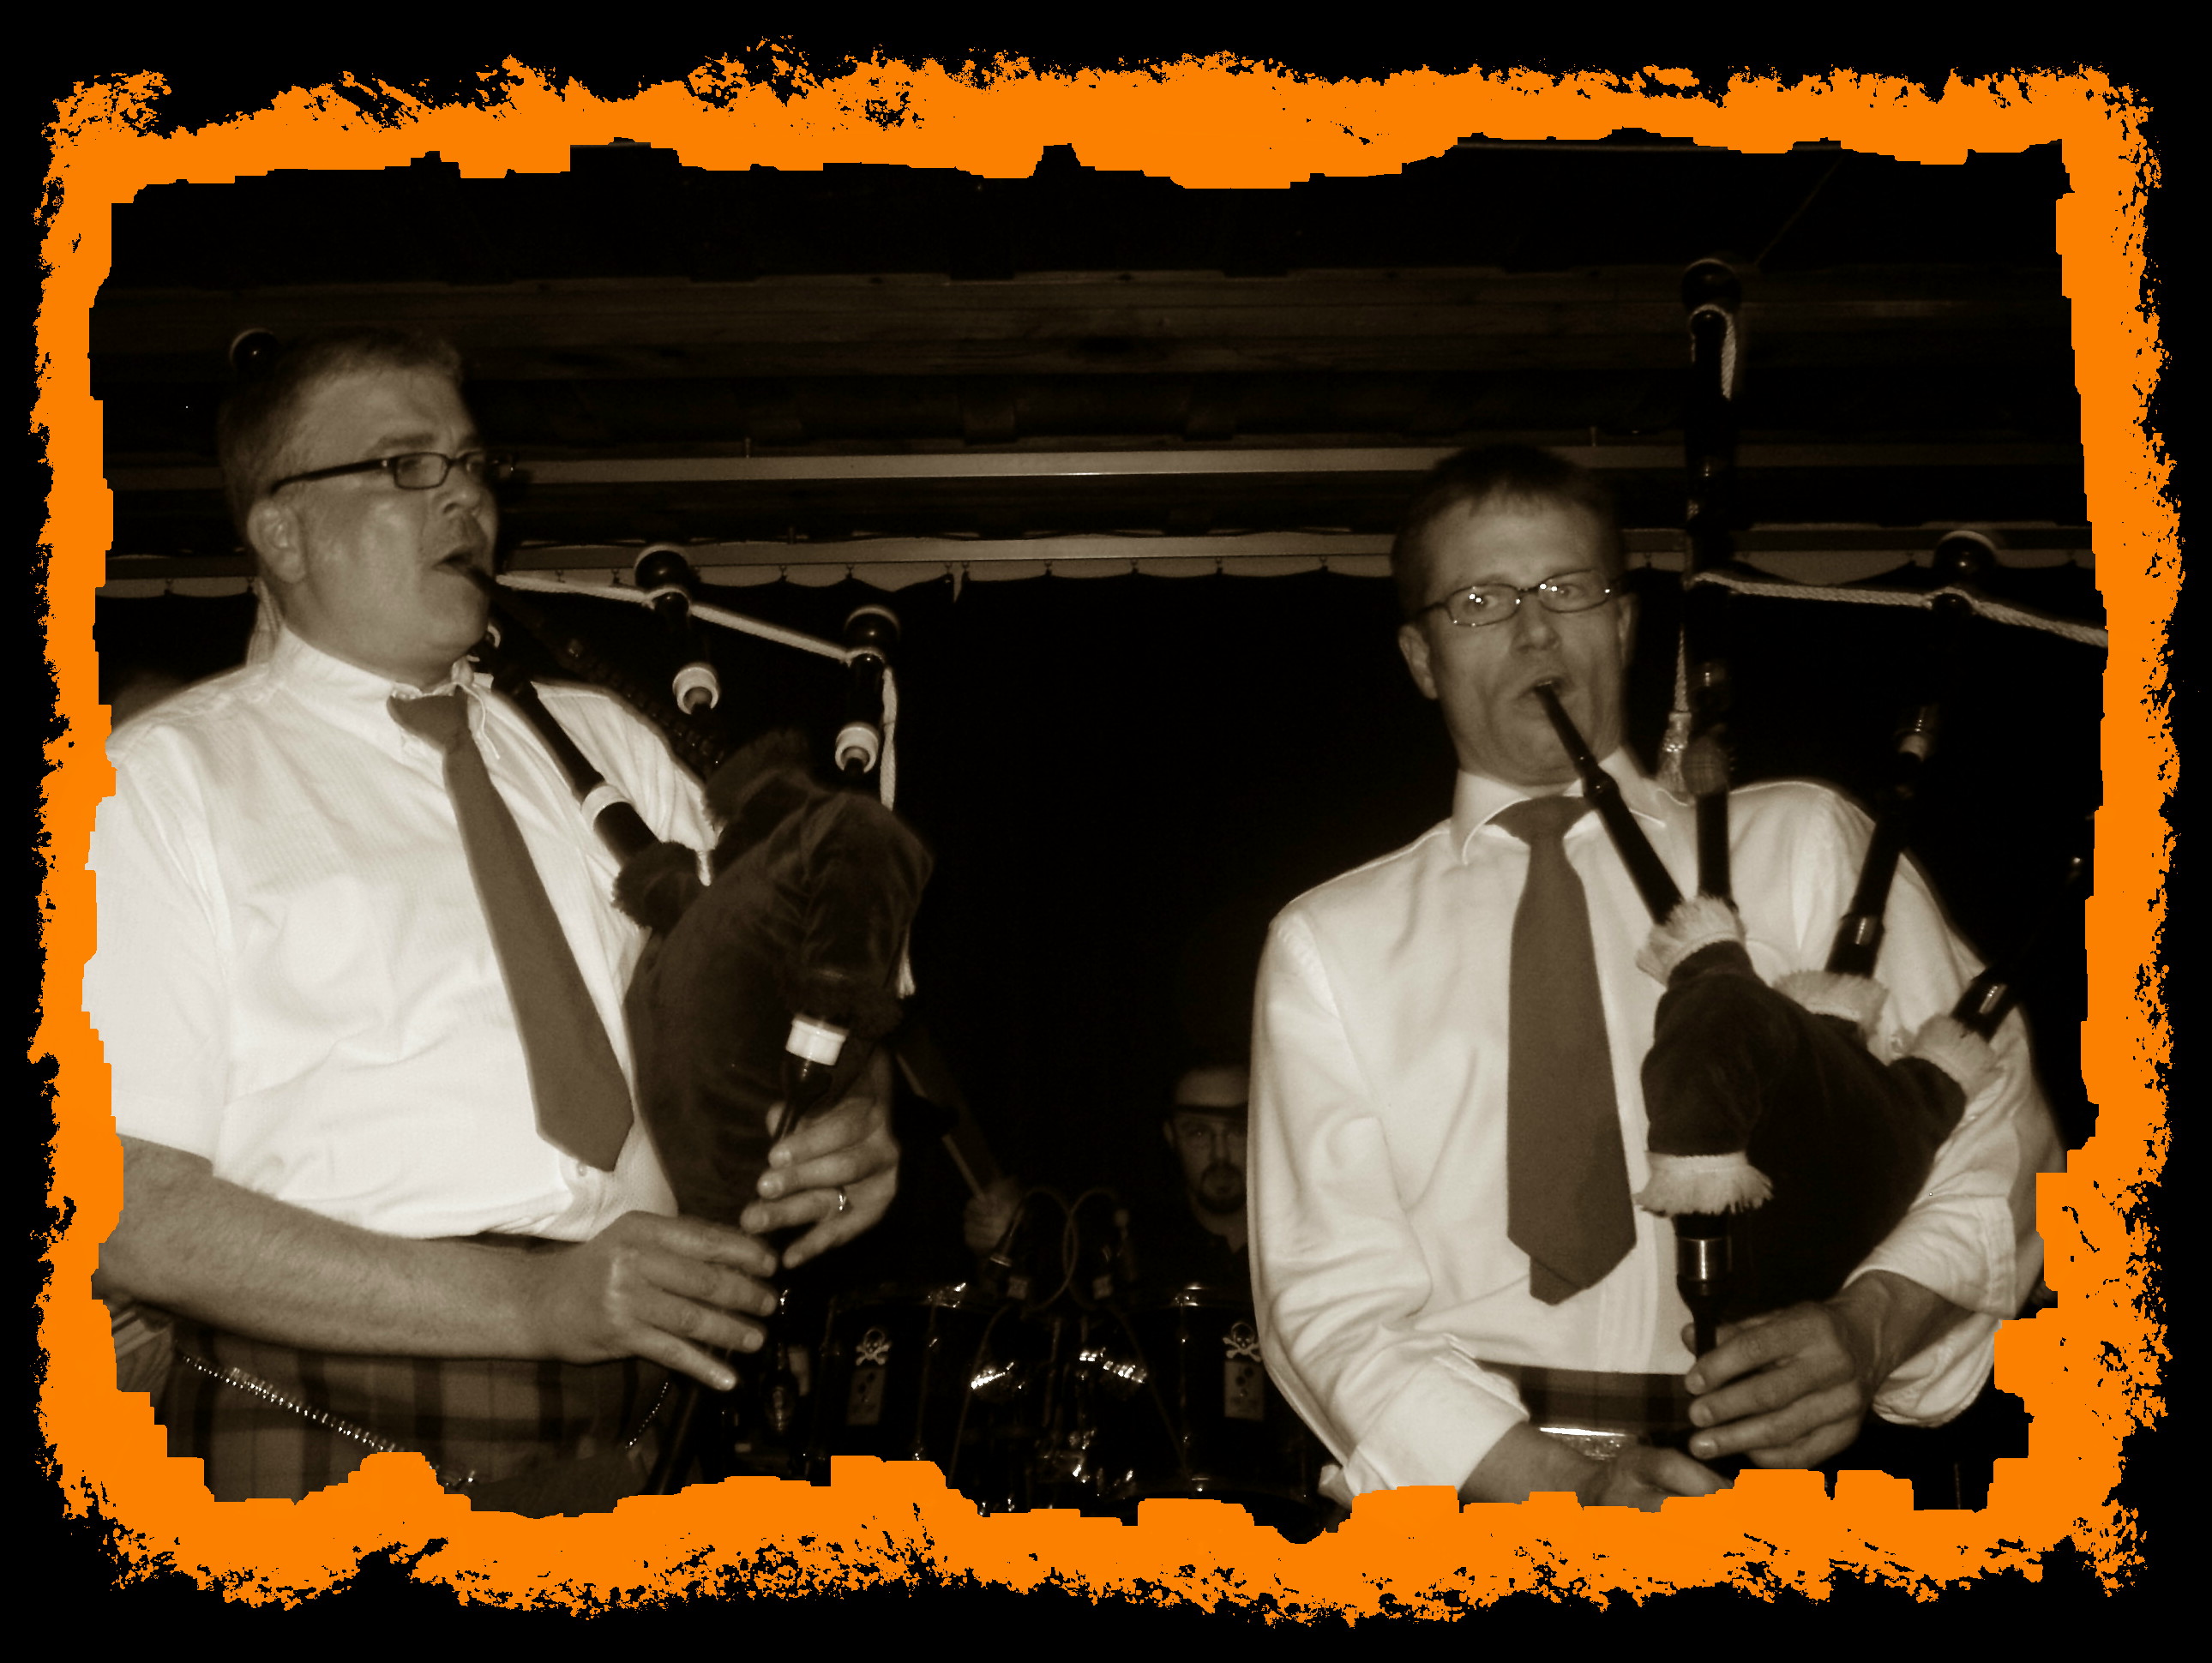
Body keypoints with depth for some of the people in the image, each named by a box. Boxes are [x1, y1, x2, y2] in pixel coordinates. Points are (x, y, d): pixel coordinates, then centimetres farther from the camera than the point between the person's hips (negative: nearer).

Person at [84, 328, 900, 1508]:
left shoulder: (604, 746, 14)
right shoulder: (166, 782, -2)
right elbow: (131, 1213, -10)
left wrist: (851, 1115, -10)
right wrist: (533, 1301, -19)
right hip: (336, 1450, -4)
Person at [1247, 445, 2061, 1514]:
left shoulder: (1802, 848, 11)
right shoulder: (1329, 946, 8)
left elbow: (1993, 1143, 7)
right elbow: (1332, 1302, 1)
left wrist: (1869, 1327, -12)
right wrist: (1559, 1477, -14)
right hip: (1457, 1496, 0)